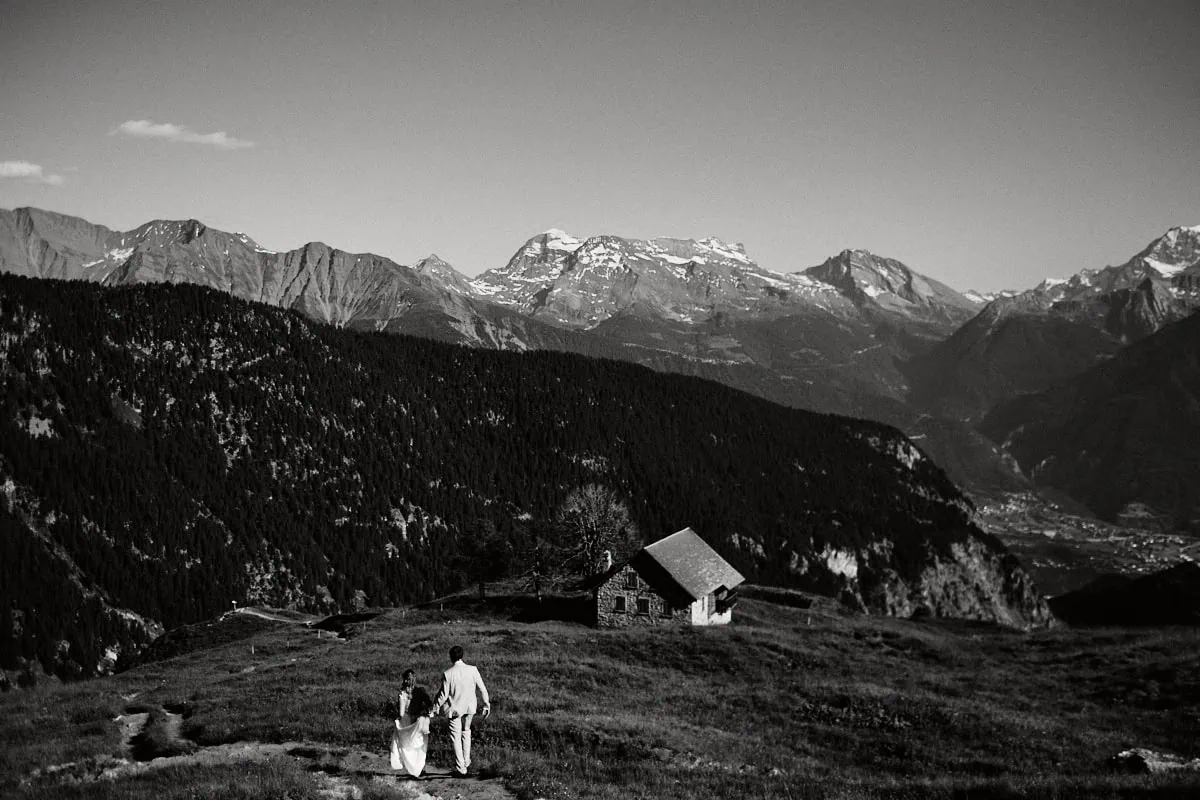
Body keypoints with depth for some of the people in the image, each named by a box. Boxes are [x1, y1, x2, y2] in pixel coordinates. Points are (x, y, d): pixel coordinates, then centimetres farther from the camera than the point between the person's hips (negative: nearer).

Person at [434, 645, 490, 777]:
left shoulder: (447, 674, -17)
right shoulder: (472, 670, -10)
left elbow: (444, 694, -12)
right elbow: (482, 688, -4)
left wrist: (436, 706, 5)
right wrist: (486, 704, 10)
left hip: (454, 709, -3)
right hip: (469, 707, 3)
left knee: (456, 737, 7)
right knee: (466, 732, 25)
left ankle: (461, 768, 8)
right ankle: (466, 762, 32)